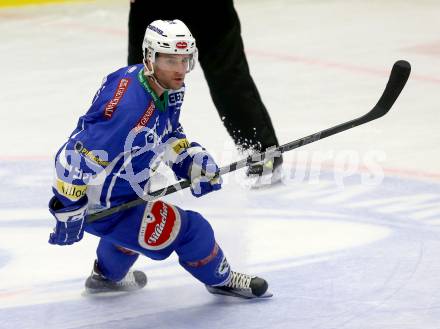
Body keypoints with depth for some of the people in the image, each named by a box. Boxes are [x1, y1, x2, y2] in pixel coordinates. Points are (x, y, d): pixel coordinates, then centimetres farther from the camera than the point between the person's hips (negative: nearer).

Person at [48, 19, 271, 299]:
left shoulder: (169, 89, -4)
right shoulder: (127, 105, -34)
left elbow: (169, 135, 15)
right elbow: (77, 157, -32)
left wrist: (194, 159, -2)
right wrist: (69, 210, -27)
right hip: (97, 203, -10)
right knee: (188, 230, -7)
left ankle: (107, 276, 63)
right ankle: (221, 280, 21)